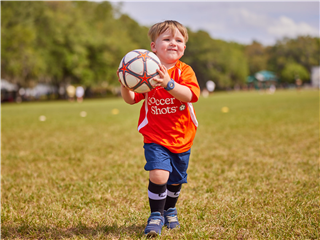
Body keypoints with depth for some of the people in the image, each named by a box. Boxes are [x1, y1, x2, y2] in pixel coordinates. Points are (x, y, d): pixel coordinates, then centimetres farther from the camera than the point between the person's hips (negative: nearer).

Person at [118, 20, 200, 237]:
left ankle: (170, 210, 45)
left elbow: (189, 95, -27)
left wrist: (168, 83, -42)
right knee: (158, 175, -21)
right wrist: (125, 84, -22)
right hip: (155, 137, -1)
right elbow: (131, 99, -2)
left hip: (181, 137, 1)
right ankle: (156, 215, 0)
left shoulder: (184, 71, -9)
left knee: (175, 180, 16)